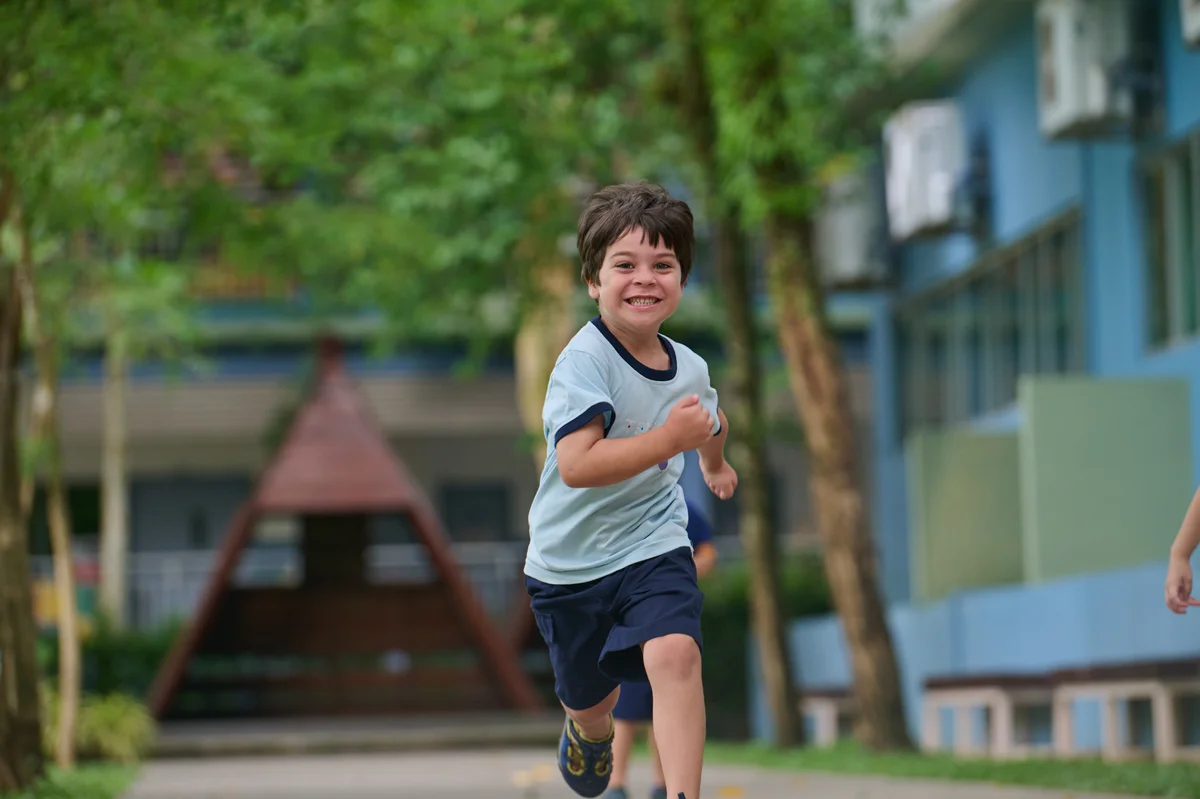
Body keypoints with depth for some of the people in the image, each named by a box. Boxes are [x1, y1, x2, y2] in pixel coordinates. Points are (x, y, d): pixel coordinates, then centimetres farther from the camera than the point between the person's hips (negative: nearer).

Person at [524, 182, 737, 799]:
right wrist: (669, 439, -37)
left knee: (675, 653, -26)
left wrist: (715, 464, 45)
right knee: (591, 700, 16)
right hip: (571, 559, -2)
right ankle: (590, 728, 54)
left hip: (653, 546, 3)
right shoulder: (585, 360, -22)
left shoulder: (690, 367, -1)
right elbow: (576, 465, -35)